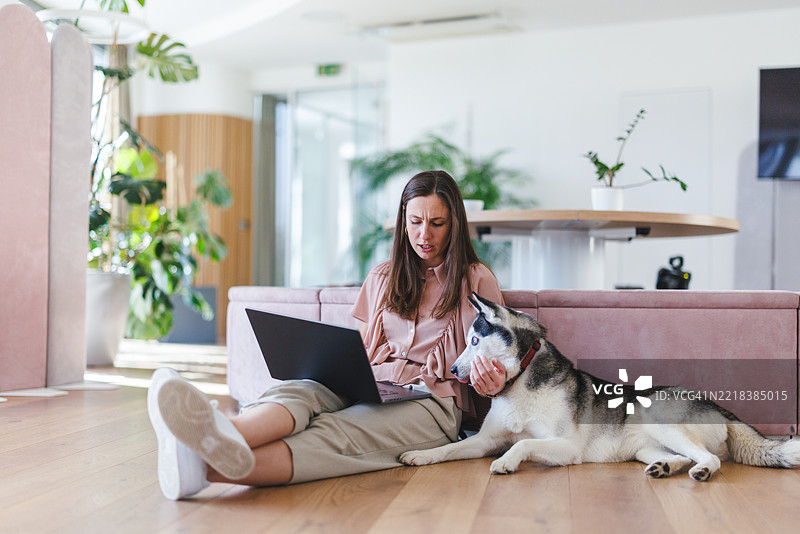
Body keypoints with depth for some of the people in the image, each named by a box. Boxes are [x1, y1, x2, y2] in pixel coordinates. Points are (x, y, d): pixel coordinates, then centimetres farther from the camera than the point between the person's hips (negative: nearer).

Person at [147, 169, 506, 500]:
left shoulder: (477, 280, 12)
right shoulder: (382, 278, 24)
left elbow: (492, 361, 12)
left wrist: (492, 384, -13)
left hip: (430, 400, -4)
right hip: (368, 388, 5)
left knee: (331, 433, -36)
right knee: (299, 390, -33)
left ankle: (207, 466, -65)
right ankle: (224, 438, -68)